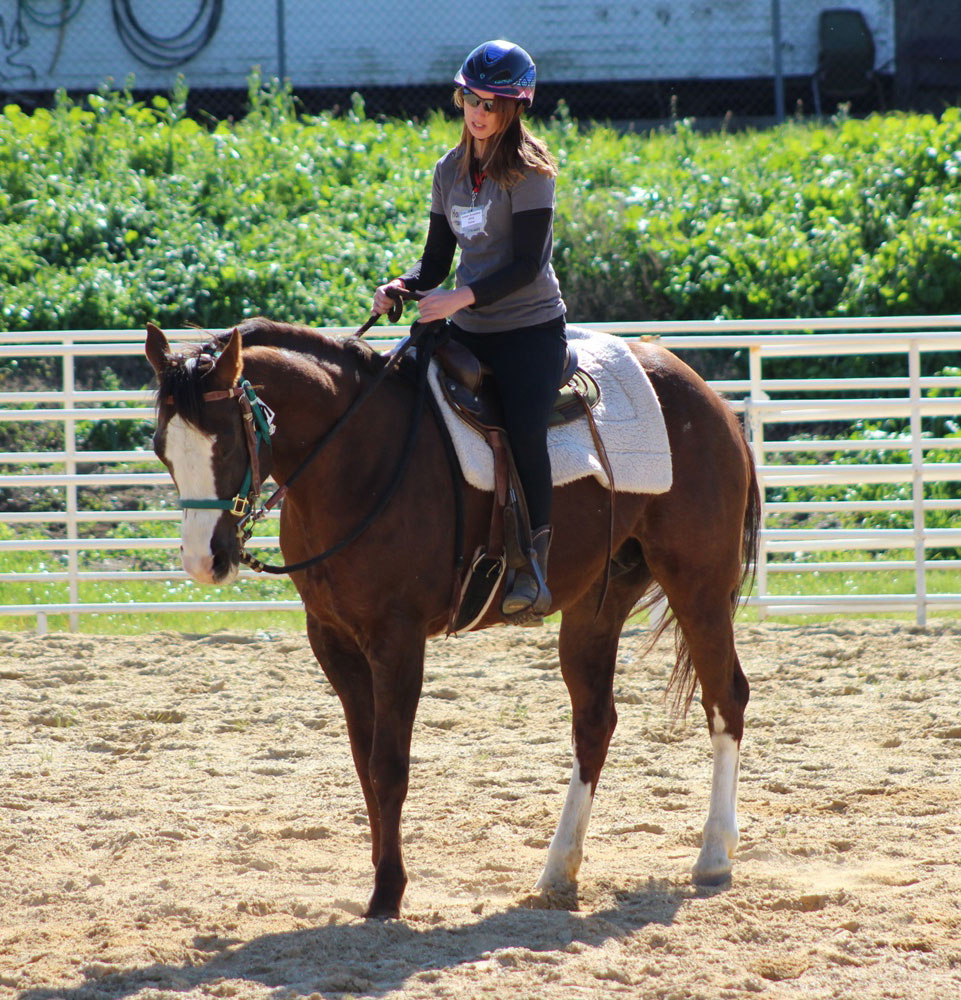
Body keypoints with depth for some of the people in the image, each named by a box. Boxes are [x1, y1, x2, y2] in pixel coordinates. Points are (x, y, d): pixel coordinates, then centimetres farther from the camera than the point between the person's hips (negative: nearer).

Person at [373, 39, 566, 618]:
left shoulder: (529, 171, -9)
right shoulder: (450, 171, 11)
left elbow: (526, 265, -16)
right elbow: (438, 259, 13)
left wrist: (461, 298, -26)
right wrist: (404, 286, -8)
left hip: (531, 329, -6)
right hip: (468, 331, 7)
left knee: (524, 428, -29)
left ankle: (534, 566, -20)